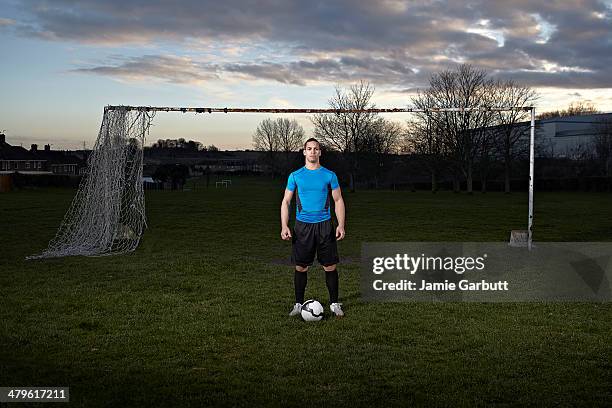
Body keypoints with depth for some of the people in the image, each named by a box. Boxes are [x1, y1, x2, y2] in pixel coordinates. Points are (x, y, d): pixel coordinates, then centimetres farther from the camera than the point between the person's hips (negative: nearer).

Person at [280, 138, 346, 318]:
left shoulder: (329, 175, 4)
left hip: (324, 225, 0)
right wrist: (284, 226, -6)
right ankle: (299, 304, 16)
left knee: (330, 266, 1)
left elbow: (338, 201, 7)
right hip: (302, 226, 0)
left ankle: (334, 304, 14)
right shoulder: (295, 176, 4)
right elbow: (286, 202, 6)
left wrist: (341, 225, -5)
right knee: (301, 267, 3)